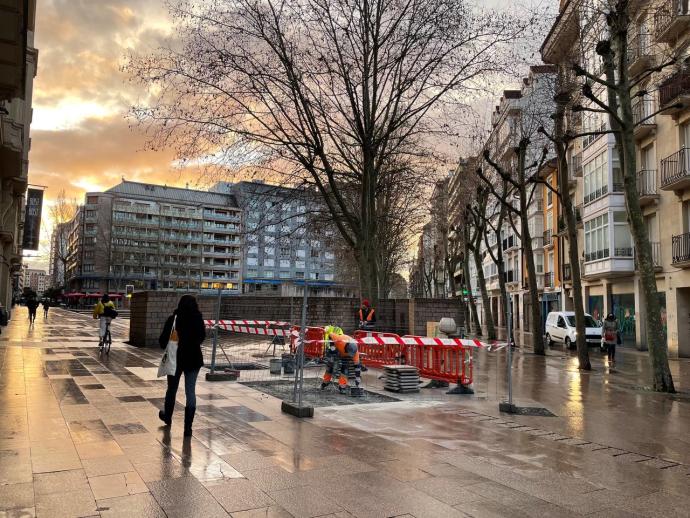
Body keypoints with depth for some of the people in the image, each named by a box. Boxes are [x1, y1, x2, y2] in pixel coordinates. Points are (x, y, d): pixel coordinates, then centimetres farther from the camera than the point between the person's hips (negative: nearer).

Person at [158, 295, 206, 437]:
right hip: (194, 359, 1)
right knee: (190, 391, 4)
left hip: (176, 358, -1)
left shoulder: (173, 319, -11)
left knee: (172, 389, 20)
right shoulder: (198, 319, -6)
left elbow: (163, 340, -10)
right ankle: (188, 427, 1)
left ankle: (168, 417, 41)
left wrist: (167, 347, 11)